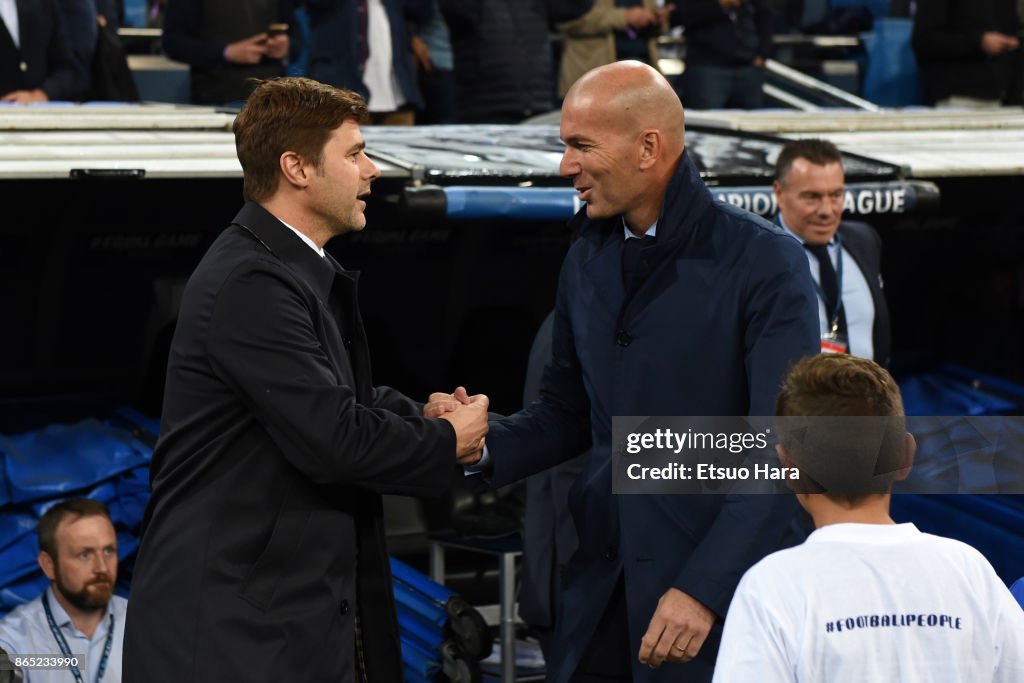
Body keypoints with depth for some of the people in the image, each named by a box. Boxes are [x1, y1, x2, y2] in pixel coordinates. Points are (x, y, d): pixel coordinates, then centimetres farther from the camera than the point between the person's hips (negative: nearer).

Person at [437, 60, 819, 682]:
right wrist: (483, 443, -2)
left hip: (719, 587, -5)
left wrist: (705, 588, -21)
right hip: (602, 586, 6)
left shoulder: (764, 263, -10)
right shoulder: (586, 263, 10)